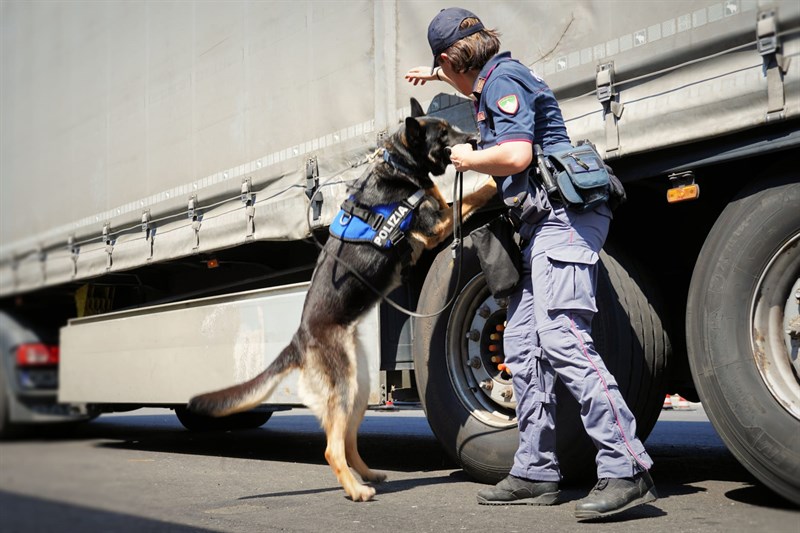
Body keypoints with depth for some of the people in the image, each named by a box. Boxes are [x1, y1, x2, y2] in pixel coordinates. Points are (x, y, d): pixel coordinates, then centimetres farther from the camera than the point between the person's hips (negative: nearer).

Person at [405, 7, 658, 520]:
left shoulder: (503, 80, -7)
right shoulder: (496, 76, 23)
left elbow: (515, 155, -21)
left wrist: (468, 159, -3)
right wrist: (435, 75, 62)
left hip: (562, 219, -11)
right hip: (540, 228, 11)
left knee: (562, 339, -22)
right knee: (523, 348, 7)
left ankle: (628, 469, -23)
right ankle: (536, 472, 11)